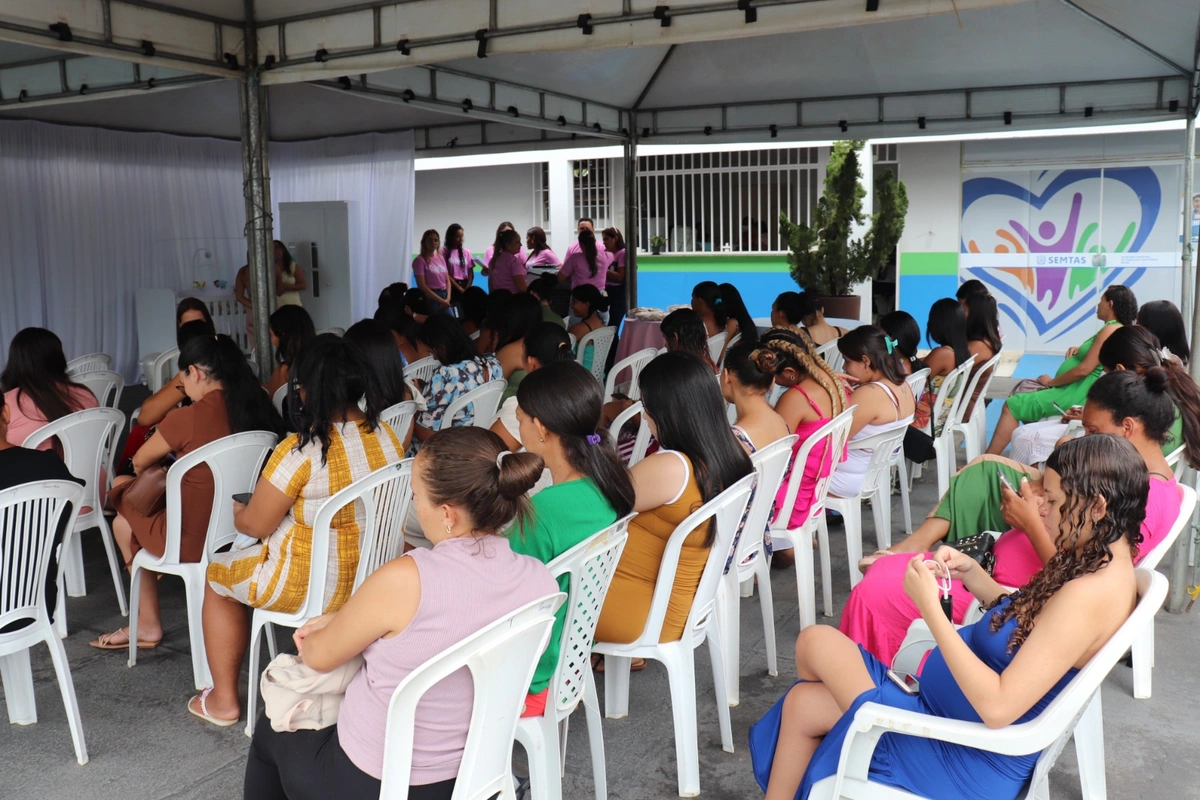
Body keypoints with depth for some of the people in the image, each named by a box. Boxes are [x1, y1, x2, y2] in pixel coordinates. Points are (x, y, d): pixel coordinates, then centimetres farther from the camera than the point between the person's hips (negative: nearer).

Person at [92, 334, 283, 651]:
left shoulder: (188, 418, -20)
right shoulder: (258, 409, -6)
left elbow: (140, 462, 0)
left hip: (193, 541, -6)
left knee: (124, 522, 22)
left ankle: (148, 625, 35)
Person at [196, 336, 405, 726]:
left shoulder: (301, 450, -24)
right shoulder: (388, 436, -5)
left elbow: (255, 525, -15)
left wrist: (237, 512, 8)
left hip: (311, 587, -7)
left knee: (217, 575, 22)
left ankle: (223, 700, 30)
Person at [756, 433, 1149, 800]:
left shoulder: (1089, 594, -31)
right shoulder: (1105, 561, 0)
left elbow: (998, 707, -34)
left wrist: (930, 607, -30)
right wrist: (970, 574, -2)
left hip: (970, 756, -10)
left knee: (816, 641, 0)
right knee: (802, 702, 10)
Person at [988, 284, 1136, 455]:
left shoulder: (1111, 330, -17)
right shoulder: (1111, 329, 15)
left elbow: (1084, 369, -22)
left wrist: (1051, 382, -10)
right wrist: (1081, 350, 10)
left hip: (1079, 395, -11)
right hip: (1074, 389, 11)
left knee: (1013, 405, -13)